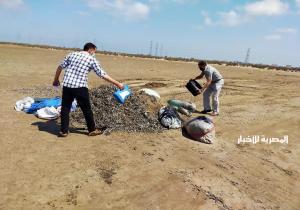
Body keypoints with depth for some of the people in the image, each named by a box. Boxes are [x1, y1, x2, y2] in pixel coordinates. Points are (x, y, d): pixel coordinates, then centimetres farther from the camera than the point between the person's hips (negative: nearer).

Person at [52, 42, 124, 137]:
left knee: (65, 108, 13)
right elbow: (103, 75, -2)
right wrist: (117, 84, 2)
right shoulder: (92, 59, 2)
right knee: (86, 109, 9)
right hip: (80, 87, -3)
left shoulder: (72, 54, 14)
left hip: (67, 85, 4)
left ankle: (64, 131, 18)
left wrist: (56, 80, 30)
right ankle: (92, 130, 21)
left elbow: (60, 67, 15)